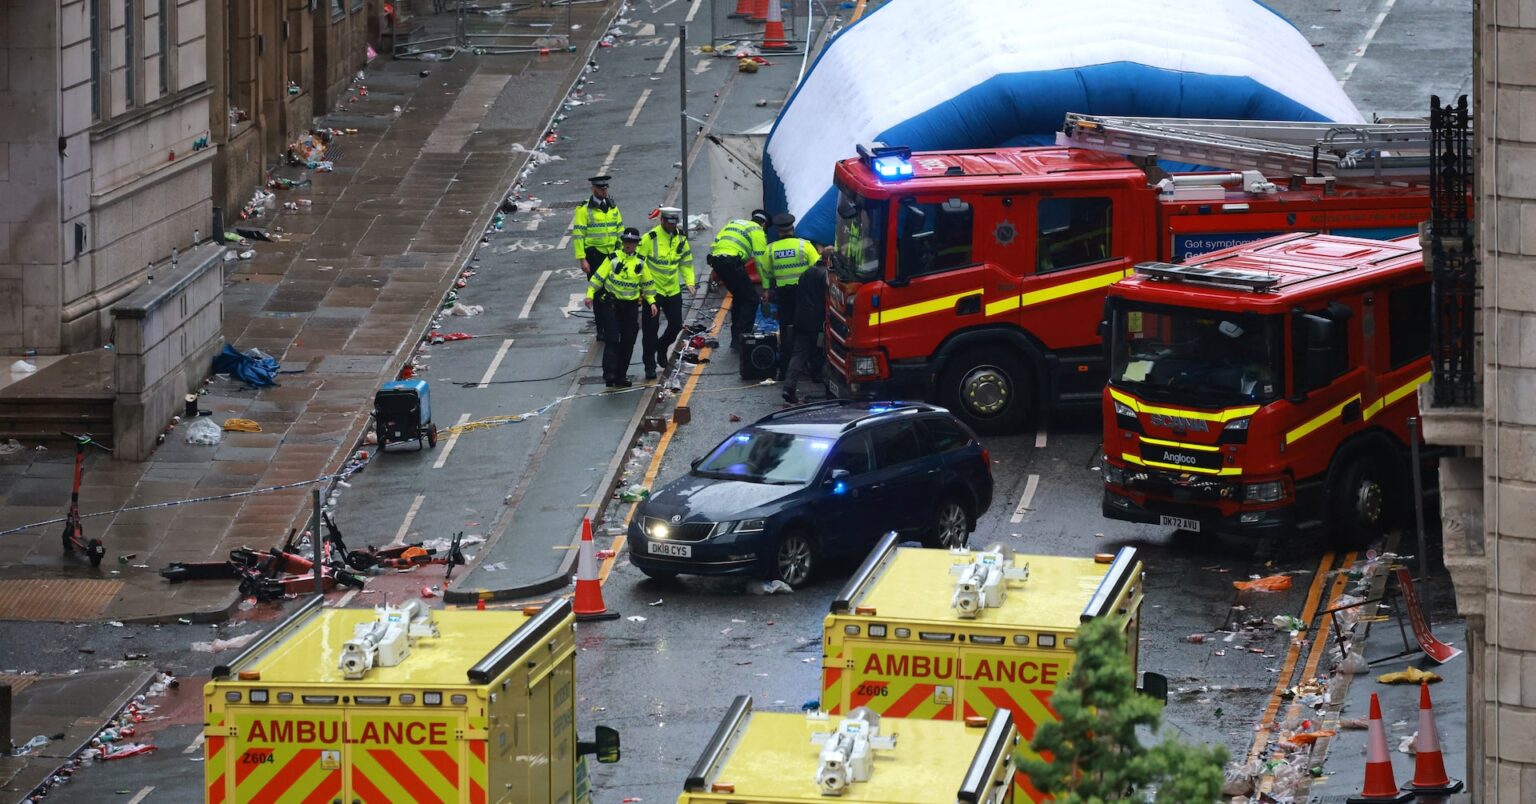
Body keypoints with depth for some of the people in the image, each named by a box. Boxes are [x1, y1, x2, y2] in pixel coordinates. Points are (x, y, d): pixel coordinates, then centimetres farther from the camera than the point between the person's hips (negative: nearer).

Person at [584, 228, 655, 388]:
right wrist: (590, 294, -13)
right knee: (612, 339, -11)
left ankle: (621, 375, 13)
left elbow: (647, 284, 15)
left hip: (631, 306, 3)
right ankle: (609, 373, -11)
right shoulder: (613, 259, -4)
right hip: (613, 304, -3)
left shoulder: (640, 262, 5)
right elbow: (598, 277, -3)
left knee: (628, 342, 5)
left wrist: (652, 302, 7)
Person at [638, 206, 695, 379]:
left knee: (676, 325, 9)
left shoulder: (680, 238, 3)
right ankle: (650, 366, 6)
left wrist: (690, 282, 4)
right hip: (652, 291, -5)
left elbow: (686, 261, 16)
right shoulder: (650, 238, -14)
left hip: (673, 290, 5)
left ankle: (661, 349, 38)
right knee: (650, 329, -3)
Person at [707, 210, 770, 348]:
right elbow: (761, 259, 0)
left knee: (738, 296, 24)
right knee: (751, 299, 1)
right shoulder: (757, 230, 6)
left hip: (716, 259, 8)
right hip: (732, 262, -8)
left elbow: (715, 244, 22)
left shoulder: (732, 223, 27)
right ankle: (742, 335, -11)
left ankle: (735, 336, 26)